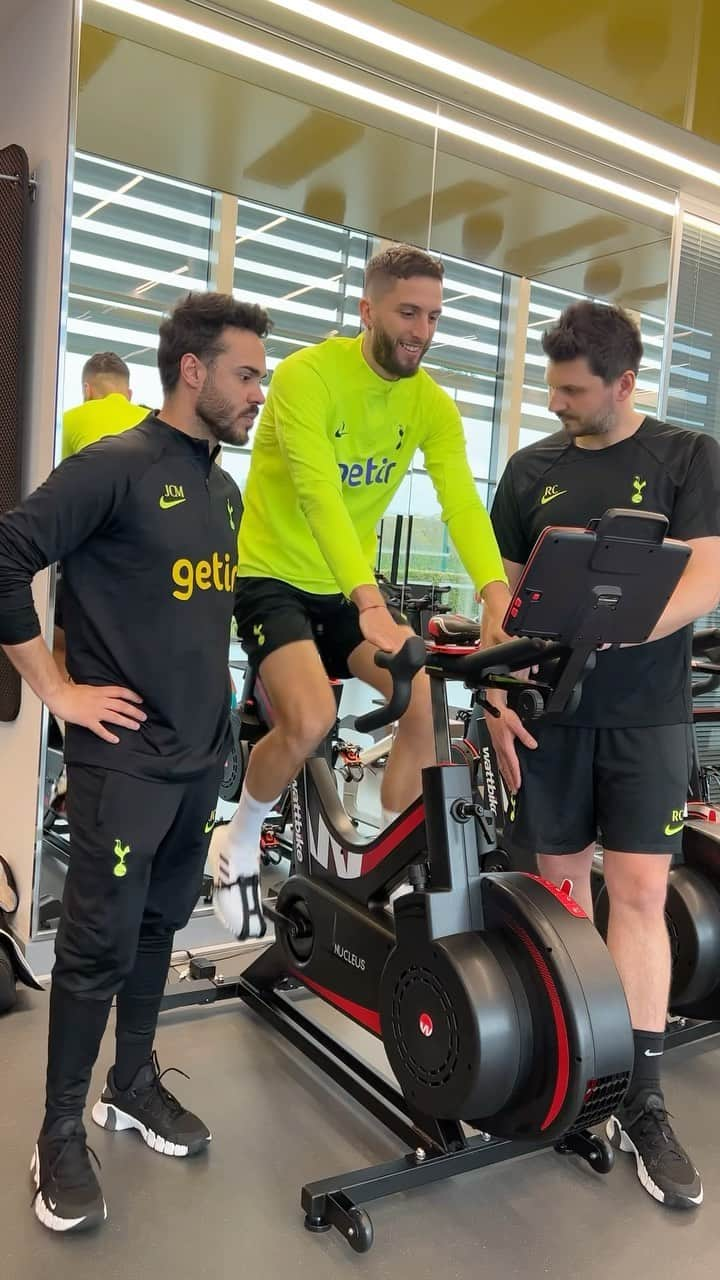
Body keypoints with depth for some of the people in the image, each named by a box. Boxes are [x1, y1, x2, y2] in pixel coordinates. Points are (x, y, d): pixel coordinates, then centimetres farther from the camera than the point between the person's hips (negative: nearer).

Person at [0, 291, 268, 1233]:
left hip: (201, 751, 7)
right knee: (99, 944, 2)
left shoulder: (225, 491, 12)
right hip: (125, 754, -7)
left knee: (160, 925, 17)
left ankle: (135, 1084, 35)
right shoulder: (115, 466, -13)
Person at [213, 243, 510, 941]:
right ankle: (239, 838, 4)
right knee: (311, 719, -27)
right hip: (272, 576, -5)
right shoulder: (307, 376, -20)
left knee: (429, 704, -10)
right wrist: (373, 606, -46)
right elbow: (320, 497, -33)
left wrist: (497, 599, -34)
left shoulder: (432, 404, -3)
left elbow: (463, 503, -17)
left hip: (349, 587, 6)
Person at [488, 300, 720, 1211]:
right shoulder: (530, 469, 8)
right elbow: (503, 591, 9)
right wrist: (498, 697, -1)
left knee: (639, 891, -3)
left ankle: (641, 1104, 9)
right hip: (548, 709, 2)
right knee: (559, 881, 8)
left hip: (645, 714, -2)